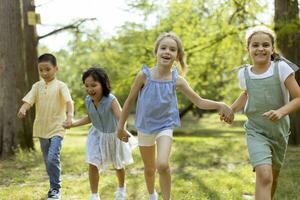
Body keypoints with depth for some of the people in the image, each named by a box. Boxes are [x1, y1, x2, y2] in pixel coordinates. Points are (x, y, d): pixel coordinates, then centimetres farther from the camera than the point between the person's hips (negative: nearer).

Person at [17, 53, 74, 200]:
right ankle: (54, 186, 29)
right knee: (48, 161, 14)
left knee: (53, 158, -17)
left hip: (56, 129, -5)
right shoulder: (37, 86, 6)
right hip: (41, 129, 5)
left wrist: (70, 115, -40)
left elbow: (68, 101, -20)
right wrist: (23, 109, -30)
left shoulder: (60, 86, -7)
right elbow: (28, 100, -6)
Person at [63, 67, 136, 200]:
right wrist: (73, 124, 3)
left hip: (113, 136, -3)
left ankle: (121, 189, 46)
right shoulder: (88, 100, -14)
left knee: (118, 165, 18)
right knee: (92, 164, -10)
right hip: (97, 136, 3)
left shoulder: (111, 100, -31)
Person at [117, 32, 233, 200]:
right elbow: (130, 101, -4)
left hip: (165, 126, -1)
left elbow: (200, 102, -8)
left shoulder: (177, 80, -12)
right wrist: (121, 126, 2)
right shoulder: (144, 75, -15)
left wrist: (220, 105, -26)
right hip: (145, 127, 1)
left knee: (162, 165, -25)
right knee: (149, 169, 16)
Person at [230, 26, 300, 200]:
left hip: (279, 132, 1)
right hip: (256, 132, -1)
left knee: (273, 176, 20)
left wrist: (281, 112, -29)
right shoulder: (244, 74, -5)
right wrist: (231, 110, 6)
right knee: (264, 175, -22)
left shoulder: (281, 68, -13)